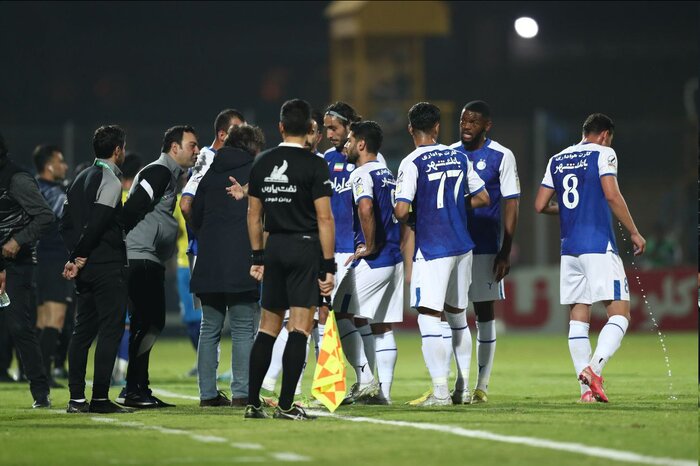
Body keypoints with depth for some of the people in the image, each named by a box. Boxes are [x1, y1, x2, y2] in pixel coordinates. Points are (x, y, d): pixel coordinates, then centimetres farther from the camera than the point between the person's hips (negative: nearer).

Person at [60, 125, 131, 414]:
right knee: (110, 330, -6)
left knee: (83, 330, 10)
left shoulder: (81, 179, 16)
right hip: (108, 267, -8)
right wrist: (79, 257, -12)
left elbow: (66, 223, 13)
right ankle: (100, 399, -11)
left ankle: (76, 398, 9)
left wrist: (75, 256, 7)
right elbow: (96, 224, -19)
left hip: (85, 268, 8)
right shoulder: (110, 180, -11)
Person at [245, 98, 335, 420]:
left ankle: (253, 403, 10)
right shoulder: (314, 166, -8)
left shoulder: (262, 163, 7)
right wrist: (328, 265, -8)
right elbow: (324, 218, -11)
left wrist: (257, 257, 19)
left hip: (274, 248, 5)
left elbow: (253, 214, 12)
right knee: (300, 328, -4)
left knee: (268, 328, 12)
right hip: (306, 248, -5)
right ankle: (286, 405, -8)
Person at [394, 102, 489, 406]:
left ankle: (440, 392, -14)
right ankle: (464, 387, 22)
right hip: (462, 246, 6)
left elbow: (401, 211, -17)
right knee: (457, 314, 17)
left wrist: (410, 217, 5)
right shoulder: (459, 158, 7)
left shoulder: (412, 163, -10)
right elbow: (482, 198, 14)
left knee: (429, 317, -7)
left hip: (432, 250, -6)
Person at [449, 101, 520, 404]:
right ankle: (461, 386, 3)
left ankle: (482, 386, 7)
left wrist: (505, 253, -10)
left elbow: (511, 206, -4)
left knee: (484, 313, 2)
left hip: (486, 249, -4)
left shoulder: (501, 157, -3)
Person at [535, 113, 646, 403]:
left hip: (570, 249, 6)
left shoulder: (557, 161, 16)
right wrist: (634, 232, -5)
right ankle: (594, 367, -25)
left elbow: (540, 206, 14)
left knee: (578, 319, 7)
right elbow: (611, 195, -12)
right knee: (619, 313, -4)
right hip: (599, 247, -6)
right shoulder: (603, 154, -1)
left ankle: (586, 389, 0)